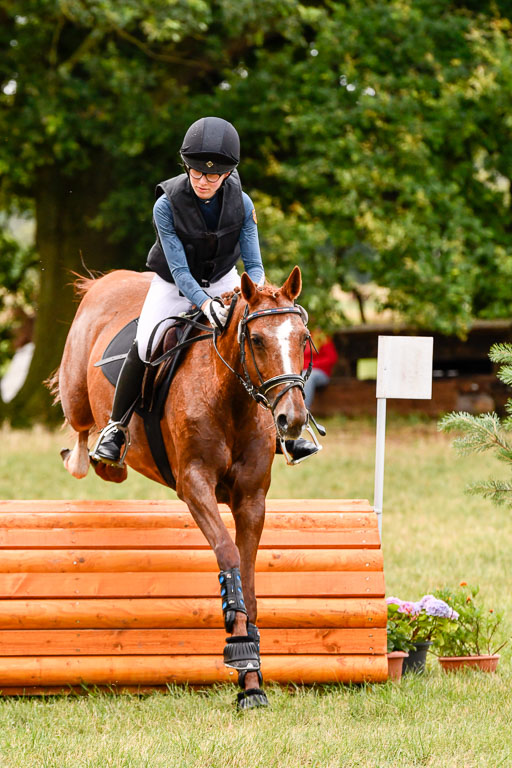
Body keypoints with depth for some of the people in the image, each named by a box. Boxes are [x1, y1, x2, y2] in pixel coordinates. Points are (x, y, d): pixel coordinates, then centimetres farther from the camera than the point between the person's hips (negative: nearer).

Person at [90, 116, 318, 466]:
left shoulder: (241, 204, -18)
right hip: (174, 286, -2)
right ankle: (116, 428, -2)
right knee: (145, 346, -21)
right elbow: (179, 270, -26)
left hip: (222, 283, 2)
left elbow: (254, 265, -14)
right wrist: (205, 305, -41)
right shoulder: (167, 205, -26)